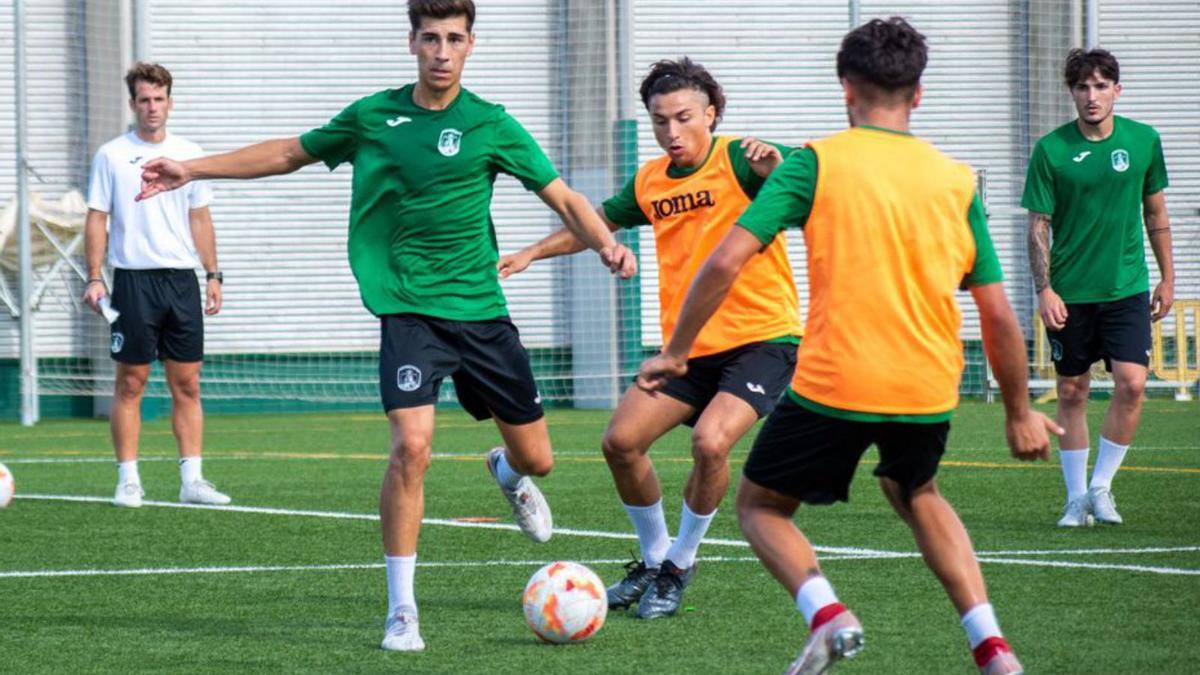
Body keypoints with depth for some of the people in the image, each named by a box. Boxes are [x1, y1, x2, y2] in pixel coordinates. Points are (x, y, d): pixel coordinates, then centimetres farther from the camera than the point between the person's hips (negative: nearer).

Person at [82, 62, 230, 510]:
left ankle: (191, 479, 5)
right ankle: (128, 480, 2)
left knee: (187, 384, 3)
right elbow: (97, 219, 1)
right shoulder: (112, 155, 1)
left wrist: (213, 275, 10)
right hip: (133, 279, -3)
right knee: (130, 383, -1)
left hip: (182, 279, 3)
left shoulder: (188, 154, 10)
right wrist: (94, 278, -8)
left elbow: (200, 219, 16)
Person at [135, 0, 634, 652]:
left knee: (535, 457, 8)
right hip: (409, 309, -1)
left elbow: (564, 198, 0)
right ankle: (401, 612, -10)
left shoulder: (490, 126, -2)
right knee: (411, 446, -21)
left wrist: (607, 243, -21)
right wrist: (193, 170, 16)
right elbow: (290, 152, 17)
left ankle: (506, 473, 50)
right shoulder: (373, 116, 2)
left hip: (480, 309, 1)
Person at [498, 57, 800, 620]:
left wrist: (775, 165, -51)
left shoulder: (737, 161, -11)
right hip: (690, 347, 7)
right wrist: (532, 253, 22)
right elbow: (599, 222, 27)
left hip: (762, 339, -6)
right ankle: (654, 557, 20)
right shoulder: (650, 182, 8)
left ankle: (679, 564, -2)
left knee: (710, 441, -25)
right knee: (621, 441, -3)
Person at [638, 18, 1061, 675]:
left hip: (832, 387, -4)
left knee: (760, 505, 18)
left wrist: (674, 352, 2)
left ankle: (825, 613, -10)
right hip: (929, 390, 4)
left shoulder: (816, 162, -3)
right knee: (917, 495, 32)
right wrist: (1019, 412, 18)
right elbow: (998, 315, 6)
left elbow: (725, 261, -10)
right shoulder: (957, 181, 5)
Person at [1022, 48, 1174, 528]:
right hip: (1069, 292, -1)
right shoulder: (1051, 150, -5)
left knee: (1131, 384, -13)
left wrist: (1167, 277, 14)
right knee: (1072, 393, 5)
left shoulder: (1144, 141, 2)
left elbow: (1155, 211, 13)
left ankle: (1101, 487, 3)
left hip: (1127, 287, 1)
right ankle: (1077, 498, 16)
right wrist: (1044, 290, -12)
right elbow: (1038, 225, -3)